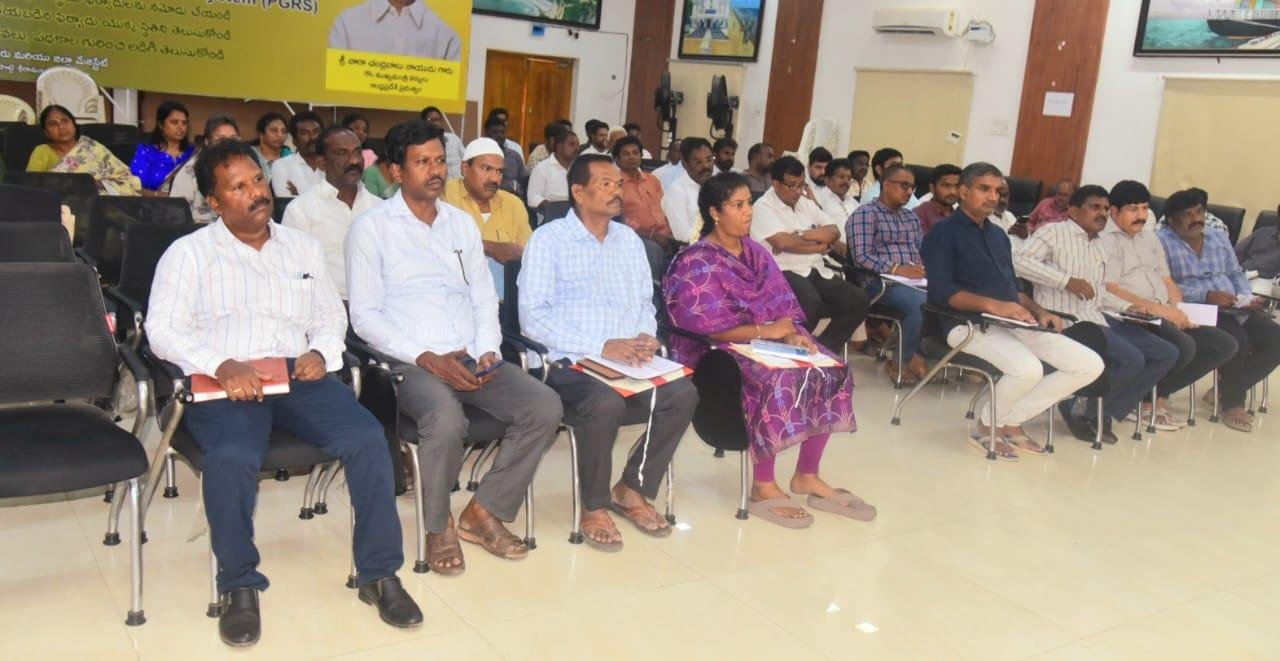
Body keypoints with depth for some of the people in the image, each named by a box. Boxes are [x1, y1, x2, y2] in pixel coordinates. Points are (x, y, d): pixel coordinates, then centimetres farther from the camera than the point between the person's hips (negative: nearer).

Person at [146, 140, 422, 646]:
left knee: (368, 439, -23)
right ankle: (239, 586, -12)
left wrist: (321, 352, -3)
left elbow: (331, 317, 21)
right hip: (224, 382, -3)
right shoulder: (188, 253, 8)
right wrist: (220, 365, -19)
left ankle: (379, 574, -9)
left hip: (297, 375, 3)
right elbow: (163, 329, -2)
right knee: (232, 456, -35)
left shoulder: (304, 247, 20)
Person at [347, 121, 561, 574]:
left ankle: (483, 511, 0)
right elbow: (365, 315, -5)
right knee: (446, 422, -36)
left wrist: (488, 350, -3)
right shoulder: (371, 227, 1)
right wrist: (426, 358, -16)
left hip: (472, 358, 5)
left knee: (546, 408, -18)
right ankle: (438, 526, -5)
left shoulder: (462, 224, 18)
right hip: (411, 362, -5)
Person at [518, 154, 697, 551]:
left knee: (683, 394, -19)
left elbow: (645, 302, 19)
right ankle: (594, 507, -9)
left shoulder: (629, 239, 16)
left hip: (628, 362, 6)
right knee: (606, 402, -35)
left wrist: (646, 336, -5)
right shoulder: (548, 239, -4)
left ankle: (633, 489, 2)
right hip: (569, 362, -5)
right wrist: (601, 347, -21)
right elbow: (533, 316, -13)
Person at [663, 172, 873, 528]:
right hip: (717, 352, -7)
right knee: (779, 380, -33)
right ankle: (763, 488, -21)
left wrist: (790, 333, -12)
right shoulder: (696, 263, -9)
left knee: (830, 372, -13)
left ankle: (807, 476, -2)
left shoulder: (756, 253, 13)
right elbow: (706, 327, -18)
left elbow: (783, 304, 10)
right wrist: (764, 330, -18)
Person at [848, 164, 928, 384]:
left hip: (916, 279, 7)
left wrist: (924, 268, -4)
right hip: (882, 280, -7)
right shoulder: (866, 214, 1)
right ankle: (907, 360, -11)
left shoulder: (911, 216, 25)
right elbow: (862, 256, -11)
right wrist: (896, 269, -21)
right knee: (922, 303, -34)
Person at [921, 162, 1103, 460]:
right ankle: (988, 425, -5)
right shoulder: (943, 233, -1)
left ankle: (1011, 420, -1)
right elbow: (941, 291, -15)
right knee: (1028, 368, -35)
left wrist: (1039, 311, 4)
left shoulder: (999, 235, 25)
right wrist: (992, 305, -26)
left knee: (1090, 364, -5)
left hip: (1015, 323, 8)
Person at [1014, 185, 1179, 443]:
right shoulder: (1054, 232, -3)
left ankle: (1102, 411, 3)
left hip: (1098, 319, 9)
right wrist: (1067, 280, -22)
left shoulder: (1099, 247, 24)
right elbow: (1020, 260, -19)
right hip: (1066, 320, -9)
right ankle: (1080, 407, -3)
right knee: (1131, 359, -26)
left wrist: (1127, 307, 11)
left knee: (1167, 354, 3)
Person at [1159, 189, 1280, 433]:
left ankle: (1225, 390, 5)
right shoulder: (1162, 242, -5)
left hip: (1235, 310, 7)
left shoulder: (1219, 237, 18)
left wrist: (1247, 297, -1)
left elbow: (1236, 273, 20)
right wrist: (1206, 296, -23)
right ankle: (1232, 403, -8)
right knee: (1237, 340, -31)